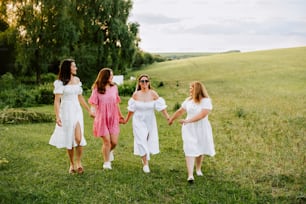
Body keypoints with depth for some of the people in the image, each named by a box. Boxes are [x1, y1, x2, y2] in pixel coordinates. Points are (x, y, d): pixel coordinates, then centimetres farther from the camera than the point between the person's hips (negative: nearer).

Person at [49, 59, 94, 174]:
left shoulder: (77, 80, 10)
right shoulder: (60, 83, -6)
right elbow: (57, 101, -9)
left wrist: (89, 111, 22)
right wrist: (57, 116, -18)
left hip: (77, 111, 3)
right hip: (66, 112, -3)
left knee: (78, 138, -13)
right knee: (69, 139, 5)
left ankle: (79, 162, 5)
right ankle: (72, 165, 21)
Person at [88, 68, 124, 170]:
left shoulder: (114, 87, 7)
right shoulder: (97, 89, -4)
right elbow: (93, 104, -6)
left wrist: (120, 115, 21)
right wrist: (92, 111, -26)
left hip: (113, 118, 3)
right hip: (102, 119, -3)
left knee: (114, 142, 0)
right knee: (106, 141, -4)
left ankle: (109, 151, 36)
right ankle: (106, 162, 15)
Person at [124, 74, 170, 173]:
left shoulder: (153, 94, -9)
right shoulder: (136, 94, -5)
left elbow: (161, 107, -9)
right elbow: (131, 109, 6)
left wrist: (168, 118, -16)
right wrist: (126, 120, 12)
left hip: (150, 121, 1)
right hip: (139, 121, -1)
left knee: (150, 141, 8)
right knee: (141, 141, -8)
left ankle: (145, 158, 38)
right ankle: (145, 164, 0)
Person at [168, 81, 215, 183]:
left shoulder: (206, 101, -12)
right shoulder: (188, 100, 4)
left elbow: (202, 115, -24)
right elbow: (180, 111, 18)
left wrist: (188, 120, -29)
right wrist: (171, 119, 29)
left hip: (202, 129, -2)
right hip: (189, 129, 2)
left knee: (200, 149, 12)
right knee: (190, 150, -9)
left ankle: (198, 169, 38)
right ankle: (190, 175, -14)